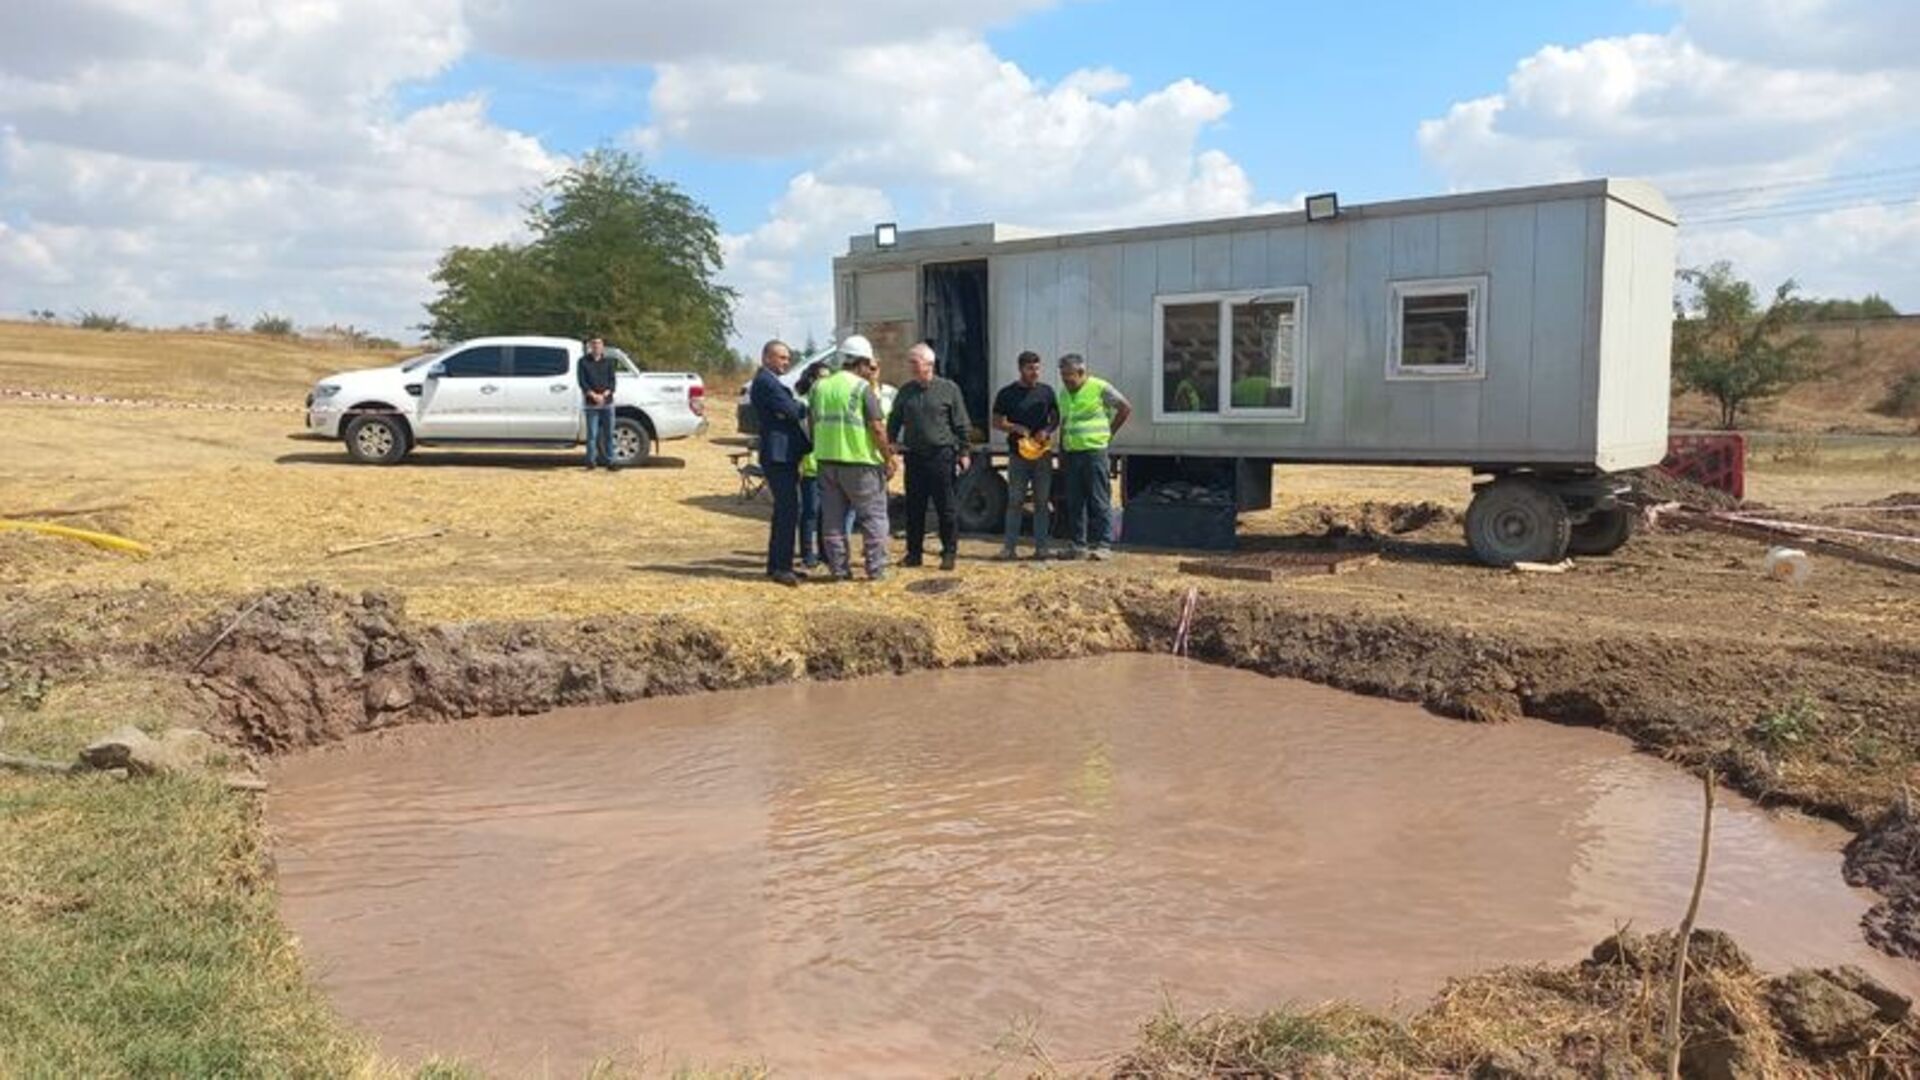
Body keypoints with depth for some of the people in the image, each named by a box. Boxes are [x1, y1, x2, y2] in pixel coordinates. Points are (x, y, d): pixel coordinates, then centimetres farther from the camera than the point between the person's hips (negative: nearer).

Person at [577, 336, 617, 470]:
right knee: (592, 434, -3)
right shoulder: (583, 362, 5)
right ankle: (591, 461, 2)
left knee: (609, 433, 3)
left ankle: (609, 461, 8)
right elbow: (582, 381, -2)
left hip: (607, 402, 2)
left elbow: (612, 381, 5)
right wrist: (594, 395, -14)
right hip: (590, 403, -2)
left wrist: (604, 395, -12)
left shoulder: (608, 361, 11)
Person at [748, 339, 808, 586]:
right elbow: (791, 410, -20)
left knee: (784, 510, 16)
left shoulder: (769, 381, 21)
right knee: (788, 510, -11)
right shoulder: (766, 381, -14)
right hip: (779, 454, -11)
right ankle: (782, 567, -9)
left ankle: (776, 564, 23)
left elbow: (788, 411, 19)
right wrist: (808, 407, -2)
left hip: (782, 455, 11)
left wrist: (799, 407, 0)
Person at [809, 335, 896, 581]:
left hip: (827, 459, 6)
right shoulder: (862, 387, -10)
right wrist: (888, 459, -7)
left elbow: (812, 423, 14)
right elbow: (876, 427, -14)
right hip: (860, 461, -5)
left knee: (832, 517, 11)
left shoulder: (819, 387, 9)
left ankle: (838, 568, 13)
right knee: (873, 516, 5)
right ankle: (876, 568, 6)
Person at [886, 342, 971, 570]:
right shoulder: (906, 391, 11)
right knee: (914, 508, 7)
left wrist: (963, 452, -3)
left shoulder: (949, 388, 0)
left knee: (945, 508, -1)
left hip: (941, 455, -4)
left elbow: (962, 424, 1)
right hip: (914, 457, 4)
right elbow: (894, 422, 17)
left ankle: (950, 553, 7)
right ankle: (913, 553, 15)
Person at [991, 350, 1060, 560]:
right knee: (1014, 501, -1)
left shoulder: (1046, 391, 8)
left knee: (1042, 501, 5)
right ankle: (1008, 545, 4)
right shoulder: (1007, 393, 1)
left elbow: (1055, 418, 14)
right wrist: (1016, 428, -15)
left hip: (1043, 453, 2)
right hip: (1018, 454, -2)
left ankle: (1041, 546, 10)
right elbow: (997, 423, 3)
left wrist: (1047, 431, -7)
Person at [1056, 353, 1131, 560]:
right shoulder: (1064, 393, 15)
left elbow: (1126, 408, 1)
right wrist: (1061, 453, 17)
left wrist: (1109, 432, 2)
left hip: (1094, 451, -7)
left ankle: (1104, 545, -1)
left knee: (1100, 501, -4)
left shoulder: (1100, 388, -5)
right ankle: (1079, 544, 13)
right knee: (1074, 503, 7)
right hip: (1071, 453, 7)